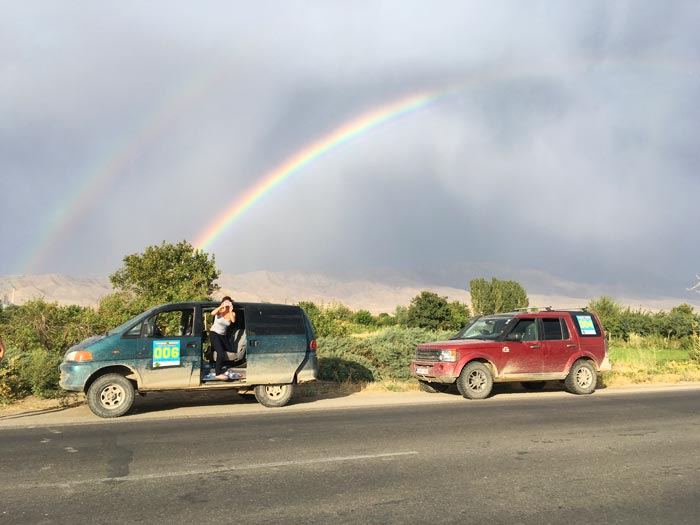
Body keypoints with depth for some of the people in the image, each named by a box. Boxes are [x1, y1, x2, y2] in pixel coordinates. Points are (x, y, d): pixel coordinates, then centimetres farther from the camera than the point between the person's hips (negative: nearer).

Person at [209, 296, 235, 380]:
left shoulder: (232, 313, -1)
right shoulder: (219, 311, -9)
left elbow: (233, 320, -23)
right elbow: (212, 313, -33)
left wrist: (230, 311, -33)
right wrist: (221, 306, -40)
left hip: (223, 335, 6)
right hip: (214, 333, -6)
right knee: (220, 353, -23)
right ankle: (218, 374, -23)